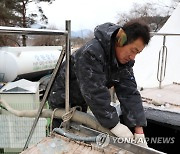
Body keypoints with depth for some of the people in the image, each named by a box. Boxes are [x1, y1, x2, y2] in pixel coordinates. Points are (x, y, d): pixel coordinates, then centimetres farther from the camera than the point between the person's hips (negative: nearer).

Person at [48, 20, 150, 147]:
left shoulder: (125, 60, -12)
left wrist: (139, 130, -24)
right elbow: (95, 93, -38)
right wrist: (115, 125, -35)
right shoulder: (91, 53, -36)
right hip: (62, 101, -7)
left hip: (81, 103, 7)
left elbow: (130, 93, -18)